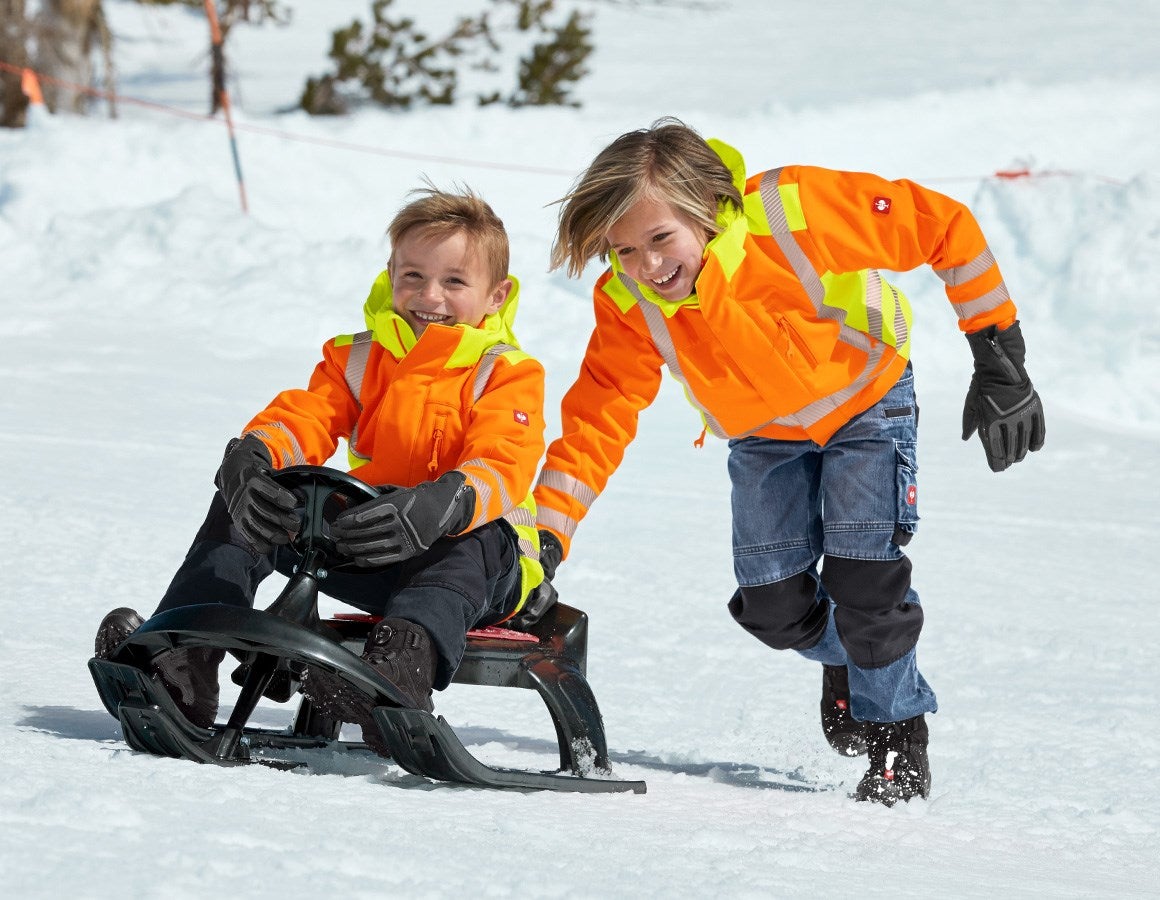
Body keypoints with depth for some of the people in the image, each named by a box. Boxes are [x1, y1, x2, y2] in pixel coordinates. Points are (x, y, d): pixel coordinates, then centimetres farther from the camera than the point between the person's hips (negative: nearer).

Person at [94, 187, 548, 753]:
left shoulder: (507, 375, -6)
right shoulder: (357, 359, 10)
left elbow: (501, 471, -24)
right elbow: (300, 419, -6)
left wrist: (436, 508, -48)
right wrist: (250, 460, -32)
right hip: (368, 552, 5)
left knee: (473, 545, -40)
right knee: (243, 501, -10)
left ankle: (403, 671, -66)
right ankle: (182, 654, -26)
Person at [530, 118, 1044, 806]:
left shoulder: (791, 211, -39)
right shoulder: (629, 306, -27)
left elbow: (943, 227, -29)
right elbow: (596, 422, -22)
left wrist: (999, 356, -24)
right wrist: (543, 539, -34)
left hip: (865, 396, -3)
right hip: (764, 433, 3)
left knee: (860, 577, -15)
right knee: (772, 603, -3)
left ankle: (899, 733, 11)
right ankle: (847, 657, 33)